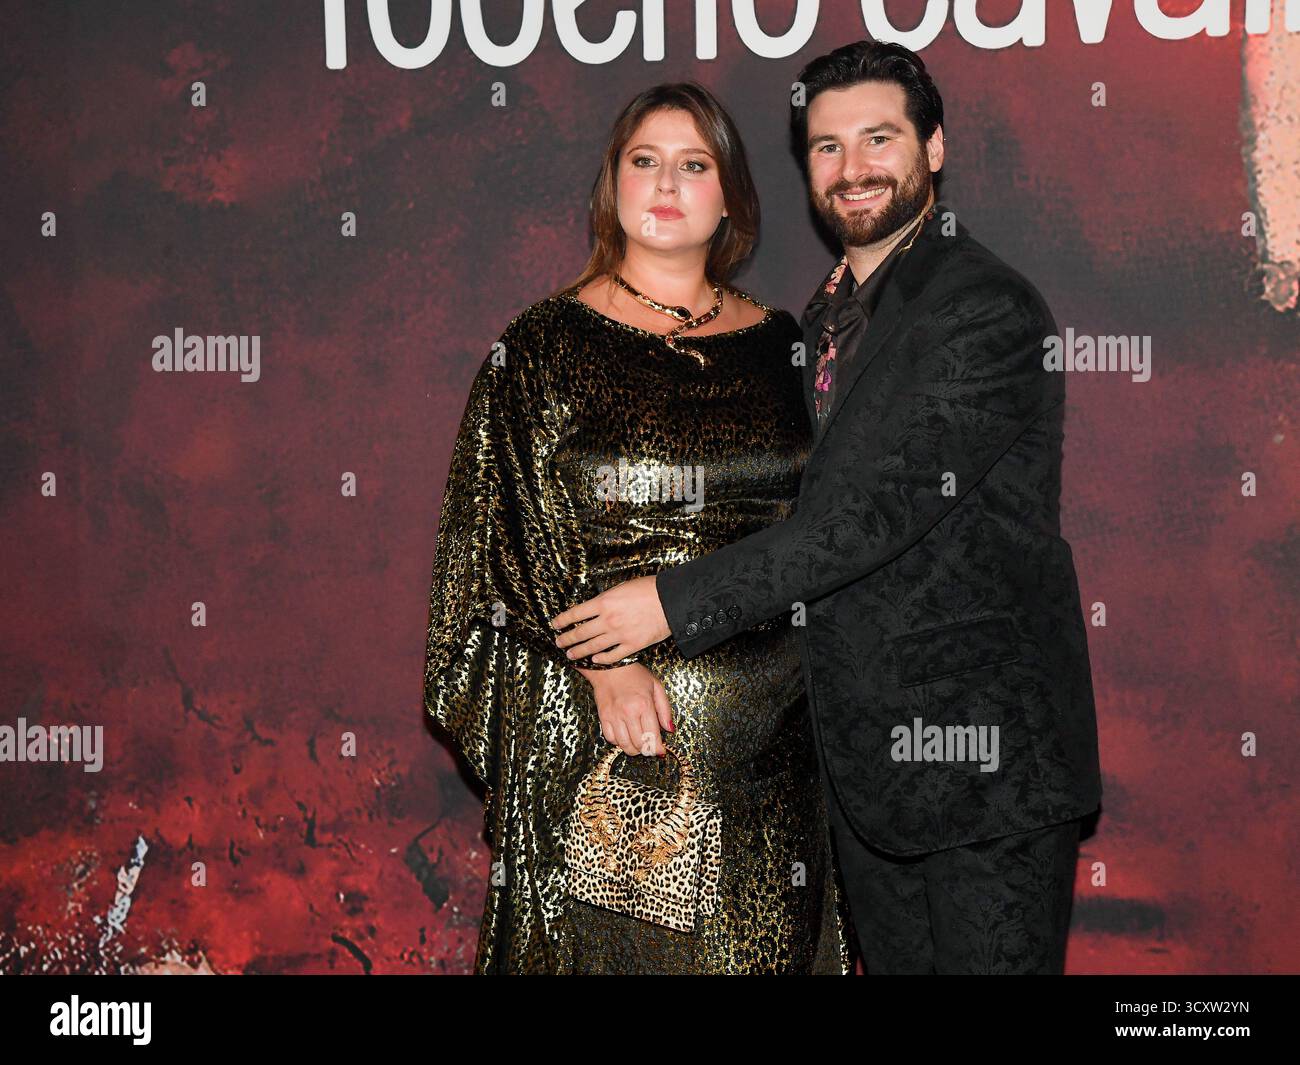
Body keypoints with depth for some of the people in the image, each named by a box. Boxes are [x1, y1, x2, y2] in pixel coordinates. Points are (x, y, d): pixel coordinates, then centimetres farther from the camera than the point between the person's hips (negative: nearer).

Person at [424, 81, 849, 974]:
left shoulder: (777, 342, 10)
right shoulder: (548, 343, -1)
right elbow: (513, 534, -6)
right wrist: (604, 663, -17)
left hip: (766, 728, 3)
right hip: (603, 728, -3)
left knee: (764, 937, 9)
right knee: (618, 943, 2)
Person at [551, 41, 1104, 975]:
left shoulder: (990, 312, -15)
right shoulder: (829, 313, 15)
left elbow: (877, 510, -22)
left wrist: (678, 601, -19)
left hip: (985, 749, -8)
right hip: (867, 752, 8)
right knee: (894, 958, 15)